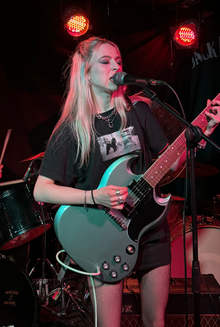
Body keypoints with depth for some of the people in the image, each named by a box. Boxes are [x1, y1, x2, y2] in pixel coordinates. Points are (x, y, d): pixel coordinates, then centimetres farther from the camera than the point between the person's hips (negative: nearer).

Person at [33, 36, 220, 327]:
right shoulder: (72, 128, -7)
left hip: (152, 229, 4)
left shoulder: (138, 111, 3)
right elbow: (41, 190, -11)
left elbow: (171, 161, 6)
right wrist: (95, 196, -23)